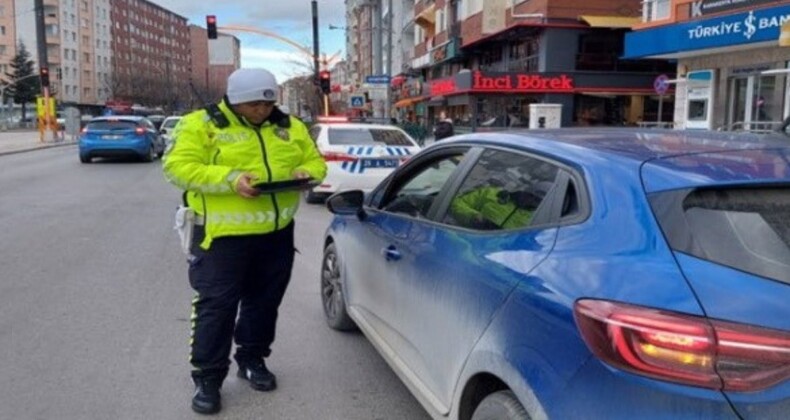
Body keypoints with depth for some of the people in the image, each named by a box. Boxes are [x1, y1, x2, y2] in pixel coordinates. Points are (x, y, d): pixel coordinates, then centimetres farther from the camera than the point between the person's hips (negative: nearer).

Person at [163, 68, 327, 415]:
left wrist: (306, 172, -9)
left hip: (277, 233, 5)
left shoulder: (290, 127, 8)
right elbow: (178, 167, -14)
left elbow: (315, 161, 16)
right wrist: (230, 179, -25)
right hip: (223, 234, -5)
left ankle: (253, 360, 34)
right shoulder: (201, 124, -7)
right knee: (216, 306, -1)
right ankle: (207, 378, 11)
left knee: (264, 301, 15)